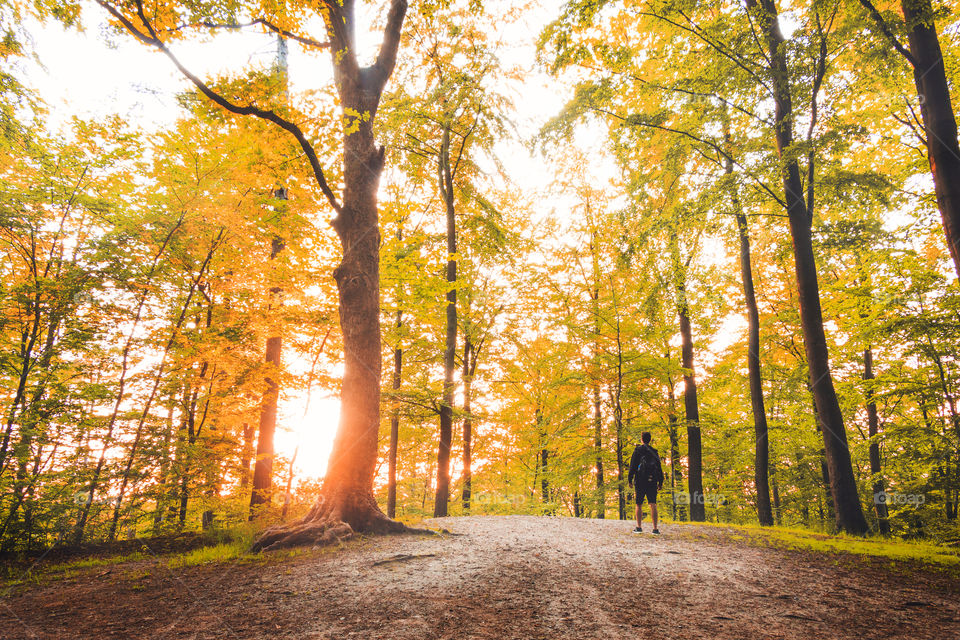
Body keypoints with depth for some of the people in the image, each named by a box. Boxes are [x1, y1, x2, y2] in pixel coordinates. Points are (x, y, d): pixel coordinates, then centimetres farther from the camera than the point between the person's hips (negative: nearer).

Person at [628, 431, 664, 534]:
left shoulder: (638, 450, 0)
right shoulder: (654, 452, 13)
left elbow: (633, 465, -6)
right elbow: (659, 467, 12)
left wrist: (630, 478, -3)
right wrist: (660, 482, 14)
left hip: (640, 480, -3)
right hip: (652, 480, 3)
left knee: (639, 504, 6)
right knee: (653, 504, -2)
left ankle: (639, 527, 8)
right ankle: (655, 529, -7)